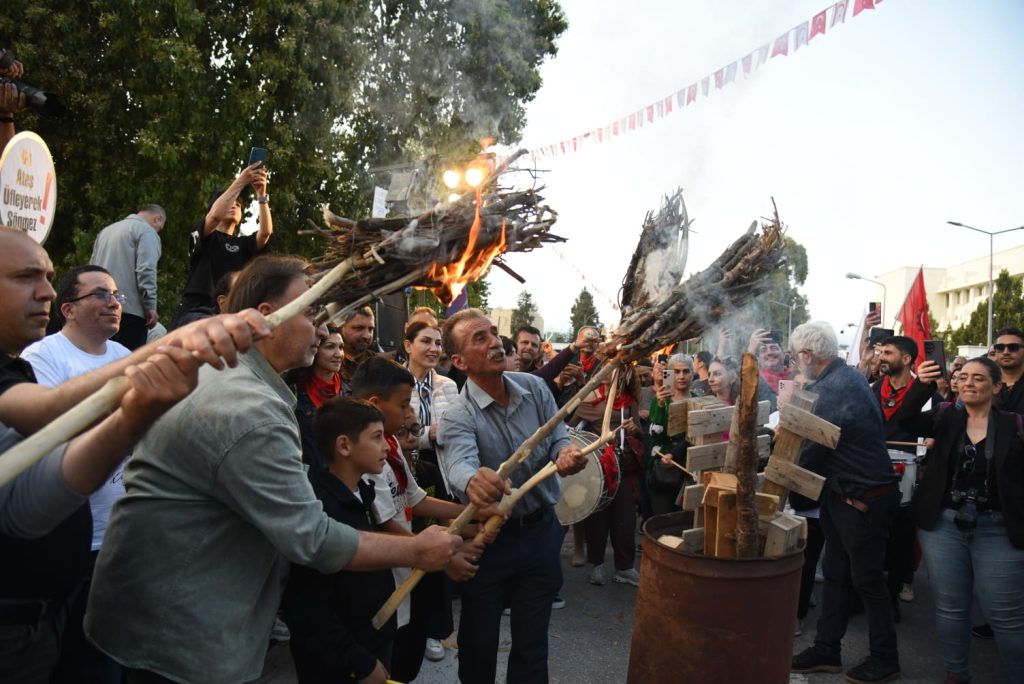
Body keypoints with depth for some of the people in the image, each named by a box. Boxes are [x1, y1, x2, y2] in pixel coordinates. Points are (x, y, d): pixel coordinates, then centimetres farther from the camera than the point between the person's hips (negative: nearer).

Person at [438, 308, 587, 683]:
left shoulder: (534, 388, -4)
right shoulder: (458, 417, -19)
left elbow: (558, 438, -4)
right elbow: (459, 465, -38)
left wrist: (566, 453, -29)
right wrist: (473, 481, -62)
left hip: (541, 529, 3)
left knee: (533, 641, 16)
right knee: (479, 641, 13)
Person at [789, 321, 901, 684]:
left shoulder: (832, 390, -25)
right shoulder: (845, 375, 6)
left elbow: (810, 452, -21)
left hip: (862, 499, -10)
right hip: (843, 492, 10)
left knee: (867, 579, 6)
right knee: (836, 573, 16)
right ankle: (827, 650, 27)